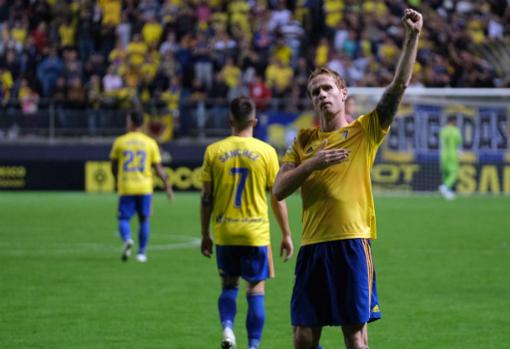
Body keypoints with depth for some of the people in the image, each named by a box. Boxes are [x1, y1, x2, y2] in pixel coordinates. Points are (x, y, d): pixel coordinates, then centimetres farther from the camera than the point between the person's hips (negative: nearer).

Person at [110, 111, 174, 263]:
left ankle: (127, 239, -25)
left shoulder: (120, 141, 1)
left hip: (126, 188, -1)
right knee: (144, 220, 13)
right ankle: (142, 252, 13)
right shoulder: (150, 143, 2)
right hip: (144, 187, 1)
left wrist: (117, 181, 28)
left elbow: (114, 167, 9)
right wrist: (168, 187, 11)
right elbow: (158, 169, 1)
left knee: (124, 219, 4)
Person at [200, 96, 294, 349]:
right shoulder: (266, 151, -4)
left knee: (229, 285, 15)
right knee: (256, 289, 5)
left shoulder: (214, 151, -1)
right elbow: (278, 198, -1)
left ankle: (227, 328, -7)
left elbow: (206, 198, 1)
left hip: (224, 232, 1)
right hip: (256, 232, -1)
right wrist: (286, 235, 7)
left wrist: (205, 235, 11)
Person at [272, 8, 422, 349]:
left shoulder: (365, 131, 6)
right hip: (313, 245, 3)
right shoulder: (305, 140, 15)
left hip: (352, 243, -3)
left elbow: (399, 85, -5)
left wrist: (412, 36, -14)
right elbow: (278, 191, 7)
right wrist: (312, 164, -8)